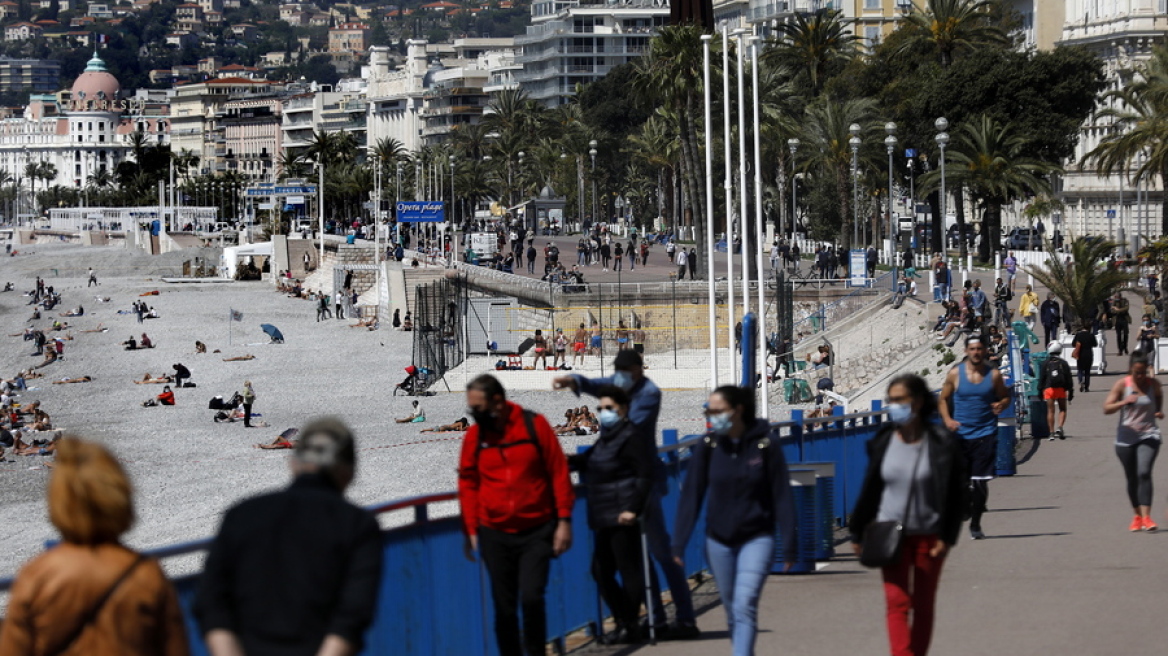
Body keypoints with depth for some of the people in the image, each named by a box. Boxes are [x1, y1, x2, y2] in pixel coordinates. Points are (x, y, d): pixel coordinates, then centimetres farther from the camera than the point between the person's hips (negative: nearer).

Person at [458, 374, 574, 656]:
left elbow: (559, 472, -1)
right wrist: (471, 530, 4)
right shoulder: (475, 435, 2)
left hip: (536, 532, -2)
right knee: (504, 606, 5)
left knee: (531, 597, -13)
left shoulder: (534, 425, -4)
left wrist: (563, 520, -4)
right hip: (495, 535, 2)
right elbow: (468, 485, 8)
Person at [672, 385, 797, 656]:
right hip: (719, 542, 3)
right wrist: (679, 543, -7)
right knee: (732, 610, 12)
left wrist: (789, 545, -6)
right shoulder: (708, 447, -2)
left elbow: (782, 497, -5)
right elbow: (691, 496, -1)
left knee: (745, 606, -16)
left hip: (757, 539, -3)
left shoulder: (765, 446, -9)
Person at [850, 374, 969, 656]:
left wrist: (947, 537, -8)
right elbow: (869, 490, 9)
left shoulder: (942, 443, -7)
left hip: (929, 535, -1)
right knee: (897, 603, -10)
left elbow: (957, 494, -3)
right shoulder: (883, 442, 0)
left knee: (923, 606, 8)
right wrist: (858, 533, 10)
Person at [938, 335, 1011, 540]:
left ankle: (975, 525, 10)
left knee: (980, 482, -2)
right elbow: (944, 399, 8)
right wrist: (947, 419, -9)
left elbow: (1005, 396, 11)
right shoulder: (955, 374, 1)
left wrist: (1001, 405, -12)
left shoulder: (994, 375, 1)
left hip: (985, 433, 0)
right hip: (960, 435, 0)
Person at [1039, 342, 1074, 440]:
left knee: (1050, 411, 2)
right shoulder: (1063, 363, 4)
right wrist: (1071, 391, 8)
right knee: (1062, 409, 10)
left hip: (1049, 389, 0)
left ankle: (1052, 432, -1)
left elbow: (1041, 378, 3)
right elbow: (1069, 378, 4)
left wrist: (1040, 390, 7)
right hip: (1061, 389, 0)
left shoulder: (1045, 364, 4)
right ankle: (1060, 427, -12)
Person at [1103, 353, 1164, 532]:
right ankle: (1137, 515, 24)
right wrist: (1124, 402, -23)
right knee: (1132, 478, 7)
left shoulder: (1154, 385, 1)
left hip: (1149, 435, -1)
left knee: (1144, 473, -18)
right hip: (1126, 437, 1)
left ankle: (1146, 517, -22)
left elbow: (1159, 404, 20)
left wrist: (1160, 413, -3)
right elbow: (1106, 408, -6)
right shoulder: (1122, 385, -4)